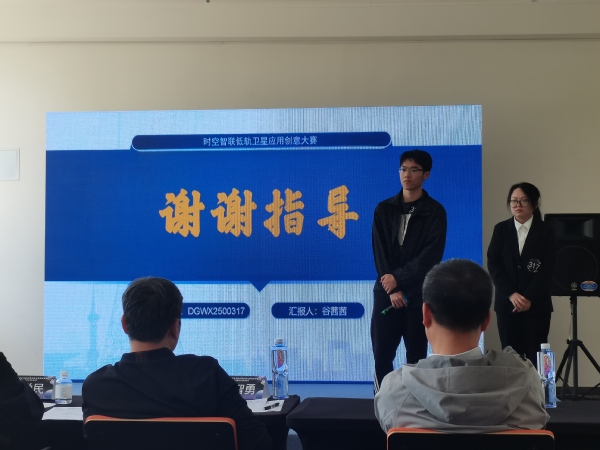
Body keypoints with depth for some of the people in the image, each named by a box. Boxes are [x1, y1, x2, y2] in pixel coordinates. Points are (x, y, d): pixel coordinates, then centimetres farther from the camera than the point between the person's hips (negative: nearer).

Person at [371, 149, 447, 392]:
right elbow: (379, 253, 0)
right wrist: (392, 289, -11)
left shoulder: (435, 212, -1)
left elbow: (431, 256, -9)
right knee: (382, 356, 3)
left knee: (416, 358, 5)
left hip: (419, 294, -2)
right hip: (386, 293, 2)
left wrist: (399, 279, -15)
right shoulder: (384, 209, 7)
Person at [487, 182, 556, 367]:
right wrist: (511, 294, -13)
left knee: (535, 356, -2)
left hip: (537, 304, -1)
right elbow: (493, 265, -1)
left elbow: (548, 269, -4)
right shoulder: (501, 229, 7)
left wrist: (529, 298, -14)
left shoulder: (545, 231, 2)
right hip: (507, 303, 2)